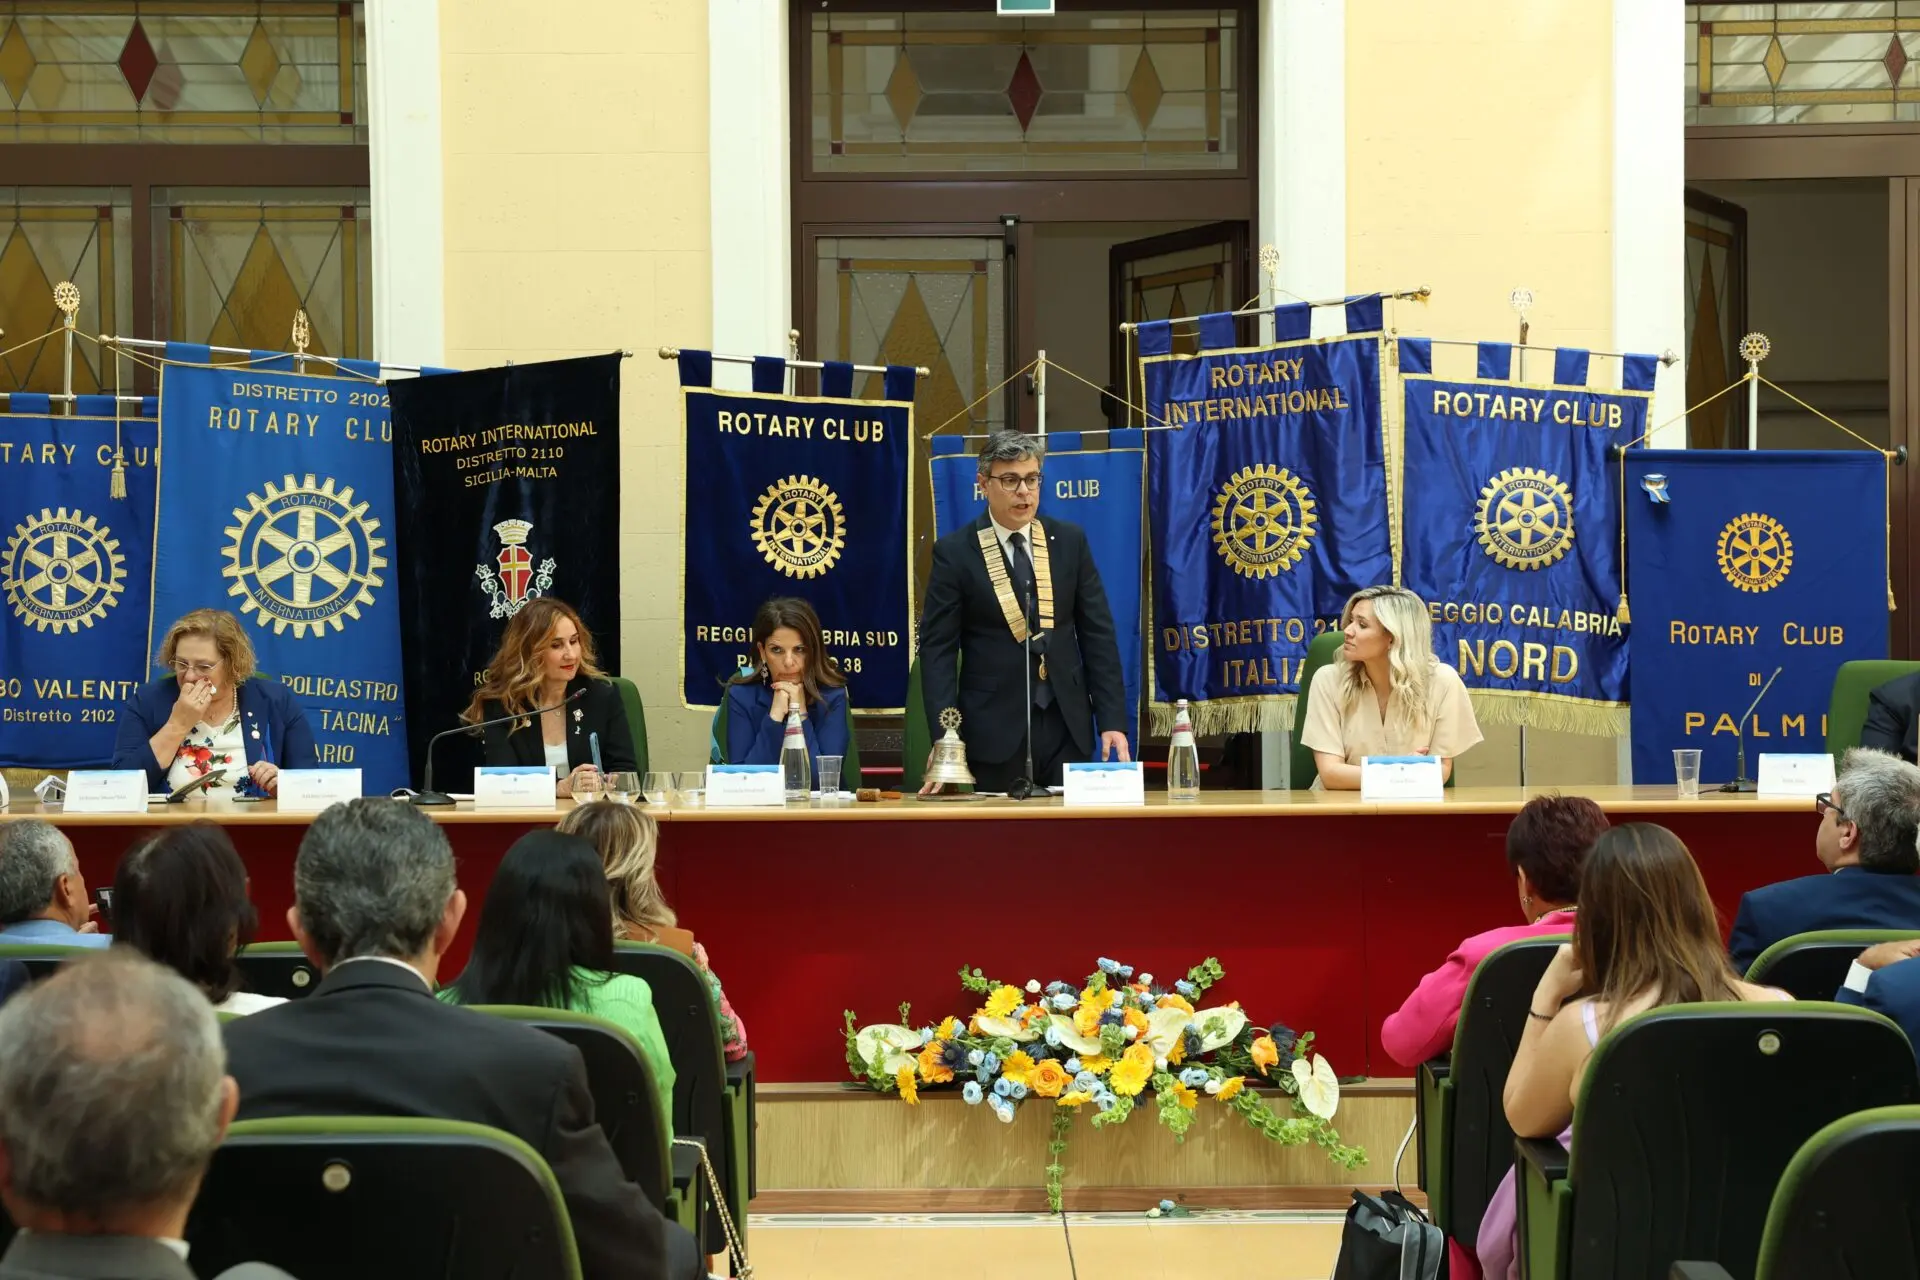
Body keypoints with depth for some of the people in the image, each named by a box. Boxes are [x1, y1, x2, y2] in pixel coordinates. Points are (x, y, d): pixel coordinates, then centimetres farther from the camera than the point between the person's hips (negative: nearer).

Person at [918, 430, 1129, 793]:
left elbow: (1098, 634, 7)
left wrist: (1113, 720, -1)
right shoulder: (955, 552, -2)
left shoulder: (1070, 541, 8)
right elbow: (938, 649, -4)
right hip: (994, 732, -3)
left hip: (1066, 728, 3)